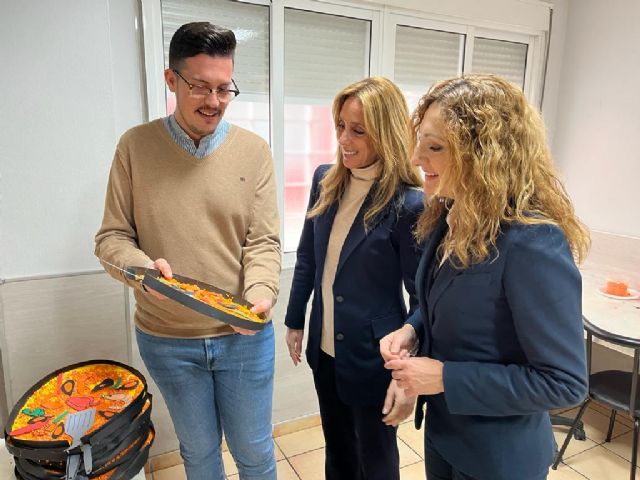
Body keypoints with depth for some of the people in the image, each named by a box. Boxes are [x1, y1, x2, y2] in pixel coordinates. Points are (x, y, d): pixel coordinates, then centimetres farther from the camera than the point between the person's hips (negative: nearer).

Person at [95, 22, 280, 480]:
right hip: (167, 338, 1)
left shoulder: (254, 151, -5)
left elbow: (264, 241, -7)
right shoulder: (135, 146, -5)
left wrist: (260, 293, -25)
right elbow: (112, 237, -3)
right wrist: (143, 269, -23)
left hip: (243, 335, 0)